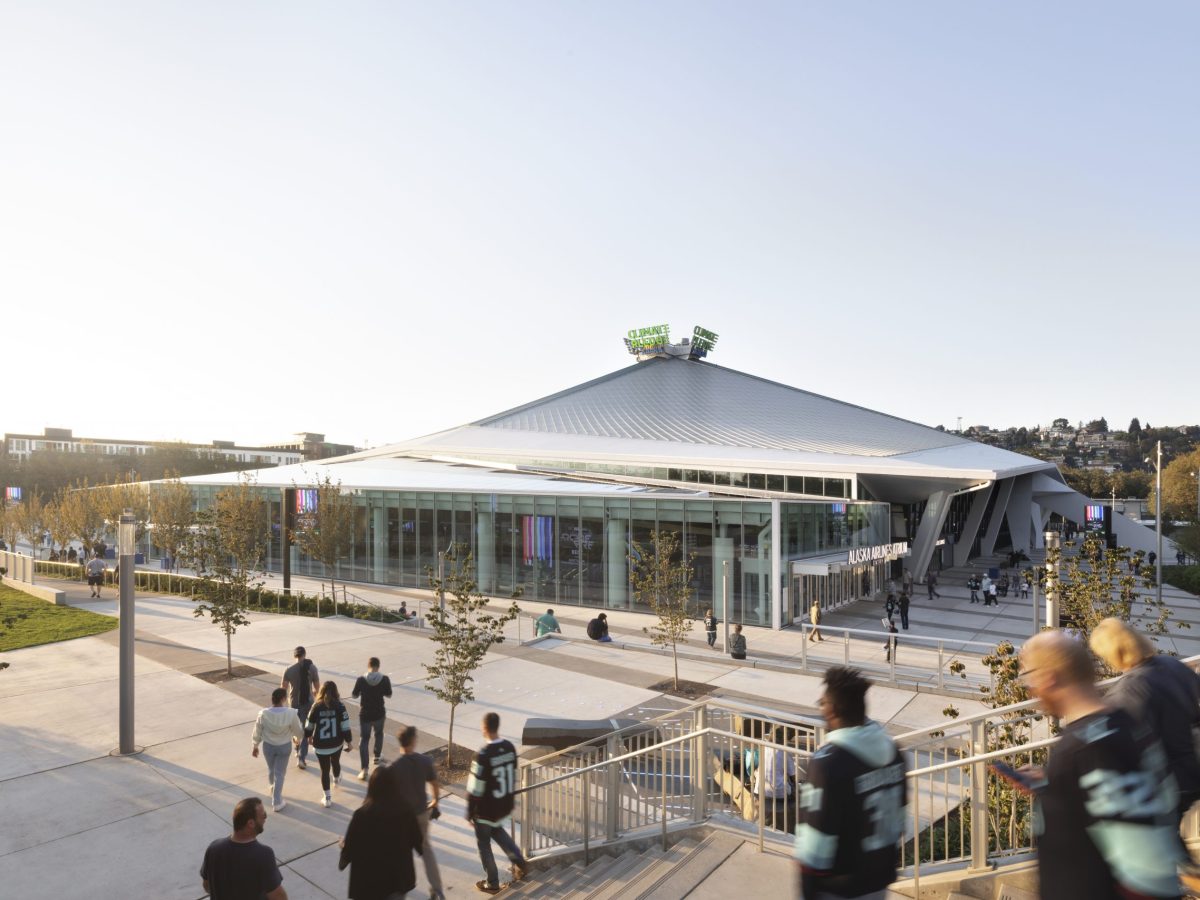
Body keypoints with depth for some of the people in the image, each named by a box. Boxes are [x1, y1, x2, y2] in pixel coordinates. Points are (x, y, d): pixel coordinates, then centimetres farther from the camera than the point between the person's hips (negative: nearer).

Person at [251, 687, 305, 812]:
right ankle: (276, 803, 19)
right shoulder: (291, 713, -24)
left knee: (271, 769, 27)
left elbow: (257, 733, -7)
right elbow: (299, 731, -10)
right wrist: (297, 738, 14)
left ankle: (272, 788, 53)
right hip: (284, 746, -2)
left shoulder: (263, 714, -21)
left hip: (268, 745, 2)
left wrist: (254, 747, 11)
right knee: (279, 773, 13)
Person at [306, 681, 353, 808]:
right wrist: (349, 741, 1)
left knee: (324, 770, 9)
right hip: (336, 743, 1)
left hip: (320, 745, -1)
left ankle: (327, 798, 12)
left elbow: (309, 726, -1)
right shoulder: (339, 706, -13)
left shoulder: (316, 707, -12)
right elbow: (345, 727, -11)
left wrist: (309, 736, 20)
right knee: (336, 762, 28)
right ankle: (337, 779, 55)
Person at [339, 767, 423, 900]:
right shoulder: (404, 810, -13)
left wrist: (343, 844, 10)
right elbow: (416, 839, -1)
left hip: (370, 879, -2)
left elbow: (351, 847, -13)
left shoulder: (362, 814, -24)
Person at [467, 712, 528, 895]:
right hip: (505, 806, 6)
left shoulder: (483, 754, -27)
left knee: (484, 844, 16)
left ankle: (492, 884, 28)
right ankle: (518, 862, 22)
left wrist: (470, 812, -6)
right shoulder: (510, 747, -7)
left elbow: (475, 788, -20)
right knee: (497, 830, 32)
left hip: (486, 809, -6)